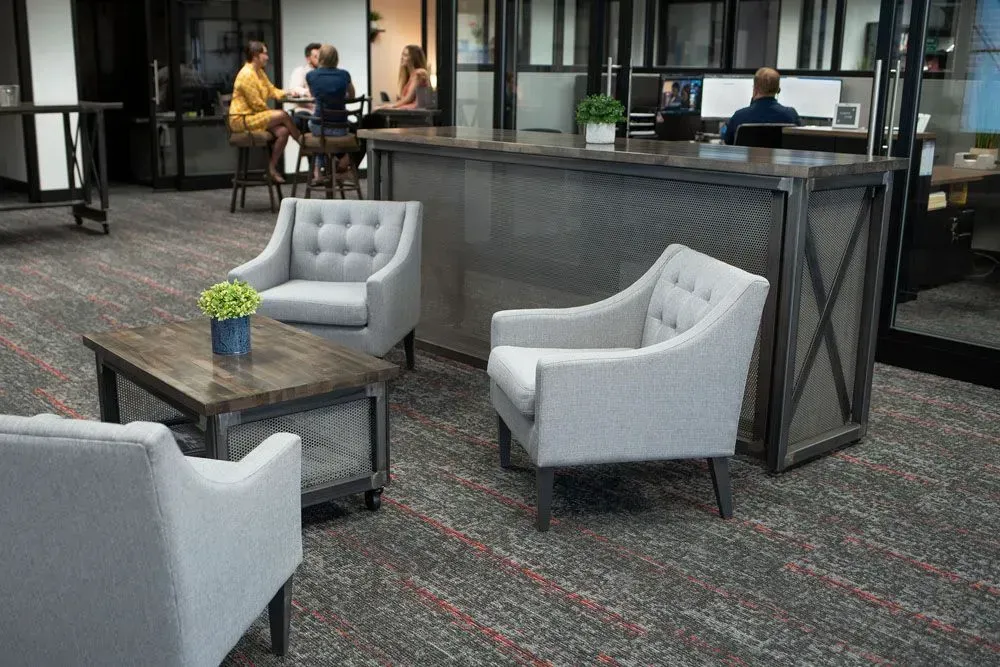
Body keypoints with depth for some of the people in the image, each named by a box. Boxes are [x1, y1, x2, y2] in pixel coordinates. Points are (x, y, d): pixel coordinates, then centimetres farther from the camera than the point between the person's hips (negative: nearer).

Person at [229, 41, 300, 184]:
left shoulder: (260, 72, 12)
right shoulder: (246, 75, -18)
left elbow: (272, 90, 17)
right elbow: (257, 104, -19)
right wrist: (271, 113, -4)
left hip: (254, 116, 9)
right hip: (241, 119, -9)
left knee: (283, 132, -13)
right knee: (282, 115, -22)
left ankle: (272, 168, -2)